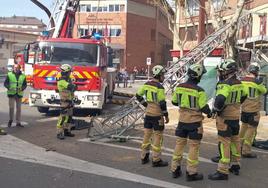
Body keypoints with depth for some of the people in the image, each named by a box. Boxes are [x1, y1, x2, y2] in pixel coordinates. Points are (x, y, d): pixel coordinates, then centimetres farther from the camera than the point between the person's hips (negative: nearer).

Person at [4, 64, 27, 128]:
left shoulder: (23, 76, 8)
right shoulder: (9, 75, 4)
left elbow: (25, 84, 8)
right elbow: (5, 83, 4)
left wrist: (22, 88, -12)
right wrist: (9, 87, -15)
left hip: (19, 94, 2)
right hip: (11, 93, -2)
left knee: (19, 108, 4)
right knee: (11, 107, -6)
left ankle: (18, 122, 11)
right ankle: (11, 119, 17)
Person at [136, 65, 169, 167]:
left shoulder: (147, 84, 4)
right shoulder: (159, 87, -17)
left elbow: (138, 95, 12)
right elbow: (162, 103, -18)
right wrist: (166, 115, -8)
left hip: (148, 113, 7)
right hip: (157, 114, -7)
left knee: (147, 134, 15)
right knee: (157, 136, 2)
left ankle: (144, 157, 24)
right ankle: (156, 160, 8)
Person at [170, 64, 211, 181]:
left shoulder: (179, 87, -3)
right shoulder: (199, 91, -19)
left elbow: (174, 102, 10)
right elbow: (204, 107, -15)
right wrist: (209, 113, 7)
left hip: (182, 120, 6)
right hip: (195, 122, -5)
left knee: (179, 143, 15)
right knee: (194, 146, 4)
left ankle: (175, 169, 22)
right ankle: (191, 173, 10)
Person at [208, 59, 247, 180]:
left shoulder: (226, 84, -21)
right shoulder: (239, 83, 7)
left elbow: (220, 99, -34)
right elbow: (243, 97, 23)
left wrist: (215, 110, -17)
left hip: (225, 117, -9)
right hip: (236, 117, 9)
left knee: (224, 143, -6)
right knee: (235, 140, 18)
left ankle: (222, 171, -2)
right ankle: (235, 166, 32)